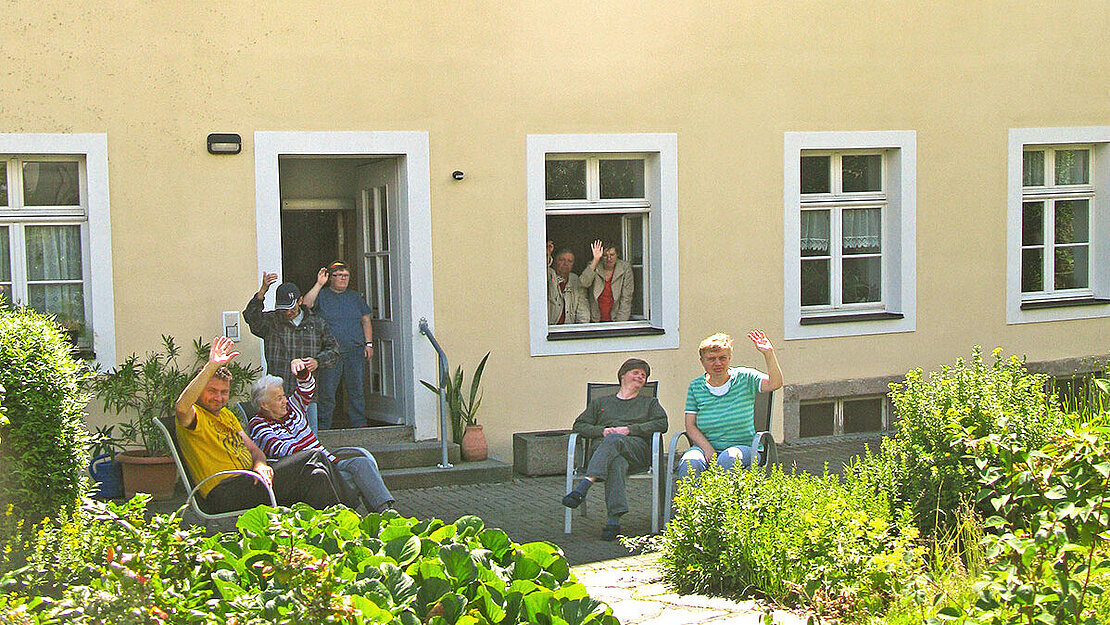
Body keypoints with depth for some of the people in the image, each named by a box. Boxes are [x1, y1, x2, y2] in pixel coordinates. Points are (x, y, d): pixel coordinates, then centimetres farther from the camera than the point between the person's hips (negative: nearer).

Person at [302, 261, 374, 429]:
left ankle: (359, 423, 13)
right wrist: (319, 284, -17)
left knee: (356, 389, 5)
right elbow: (306, 304, -13)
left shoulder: (356, 297, 16)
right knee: (327, 391, -3)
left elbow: (366, 321, 17)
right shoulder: (322, 295, 6)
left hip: (355, 351, 3)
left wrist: (369, 343, 7)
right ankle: (323, 425, 6)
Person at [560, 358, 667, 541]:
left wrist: (629, 429, -2)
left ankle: (584, 485, -57)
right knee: (617, 462, -40)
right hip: (604, 447, 1)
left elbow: (662, 423, 10)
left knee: (613, 440, -38)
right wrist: (602, 430, 0)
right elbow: (579, 425, 22)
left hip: (637, 448, -1)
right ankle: (614, 519, -57)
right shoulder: (601, 403, 33)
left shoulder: (649, 403, 31)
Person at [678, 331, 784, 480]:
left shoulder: (744, 378, 3)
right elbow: (690, 426, 3)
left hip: (742, 446, -1)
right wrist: (708, 450, -14)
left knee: (728, 459, -37)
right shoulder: (696, 386, 7)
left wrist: (769, 354, -25)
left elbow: (775, 384, -13)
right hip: (705, 446, 1)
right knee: (689, 464, -32)